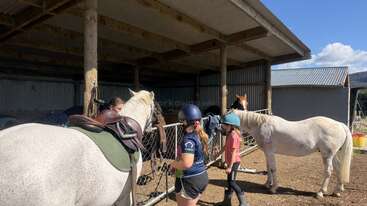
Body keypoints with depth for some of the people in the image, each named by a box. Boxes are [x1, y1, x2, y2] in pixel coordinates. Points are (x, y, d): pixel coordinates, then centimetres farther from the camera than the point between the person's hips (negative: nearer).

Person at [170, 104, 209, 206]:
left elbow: (186, 164, -34)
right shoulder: (201, 135, 3)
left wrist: (174, 164, -15)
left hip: (189, 181, -8)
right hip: (202, 176, 8)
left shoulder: (188, 139, -23)